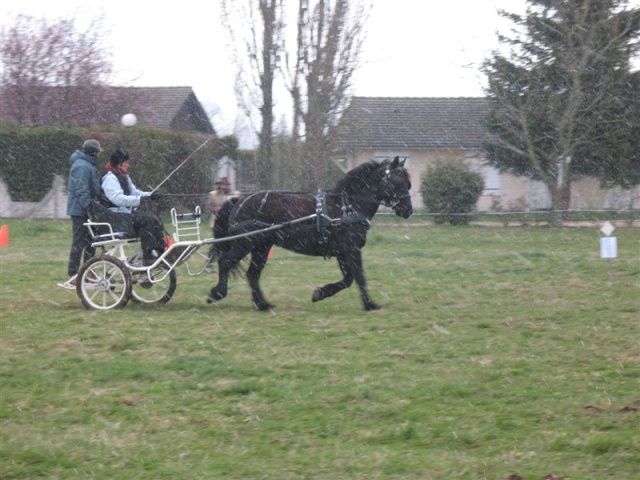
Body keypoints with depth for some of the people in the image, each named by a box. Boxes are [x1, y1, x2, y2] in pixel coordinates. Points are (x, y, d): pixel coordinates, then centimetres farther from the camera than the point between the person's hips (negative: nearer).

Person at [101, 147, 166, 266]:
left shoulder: (124, 176, 18)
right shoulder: (110, 178, -14)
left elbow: (134, 192, 19)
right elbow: (118, 198, -26)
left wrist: (149, 195, 1)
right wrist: (139, 199, -31)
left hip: (128, 212, 10)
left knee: (155, 220, -5)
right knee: (146, 220, -25)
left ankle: (161, 251, -6)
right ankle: (148, 256, -28)